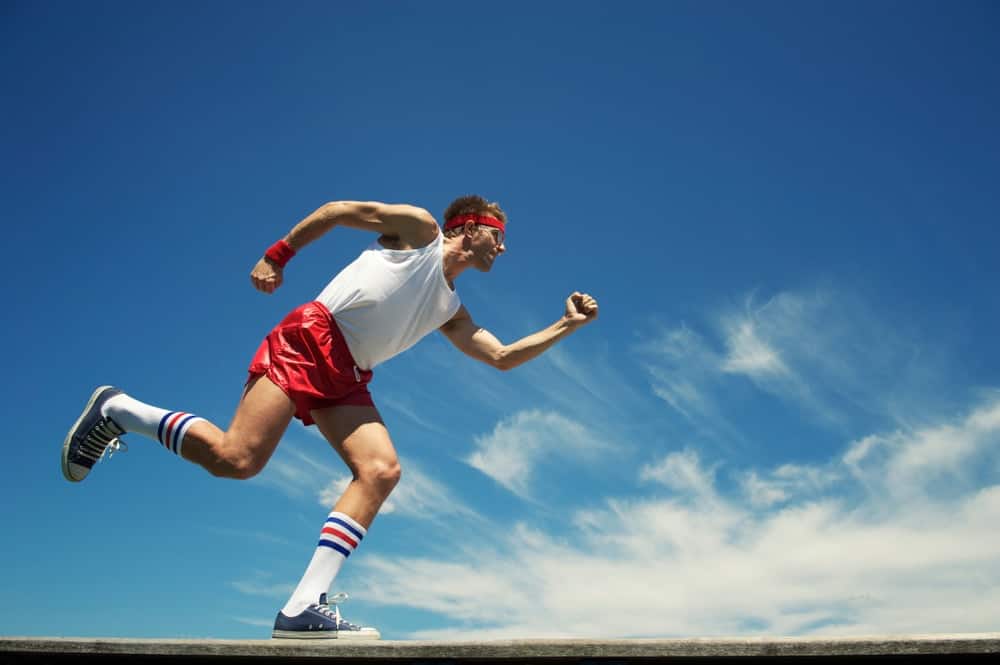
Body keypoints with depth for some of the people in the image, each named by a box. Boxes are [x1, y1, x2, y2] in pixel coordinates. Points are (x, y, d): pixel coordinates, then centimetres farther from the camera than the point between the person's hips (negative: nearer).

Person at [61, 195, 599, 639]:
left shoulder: (451, 310, 24)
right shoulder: (419, 227, 8)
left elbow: (502, 358, 23)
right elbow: (338, 210, 6)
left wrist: (566, 327, 18)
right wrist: (277, 255, -3)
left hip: (347, 378, 7)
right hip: (309, 341, -7)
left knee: (381, 471, -16)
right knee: (236, 458, -23)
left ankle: (303, 609, -18)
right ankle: (117, 410, 2)